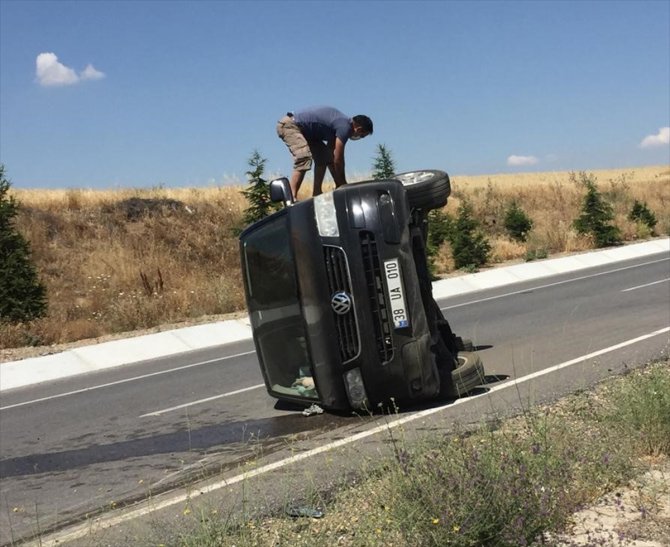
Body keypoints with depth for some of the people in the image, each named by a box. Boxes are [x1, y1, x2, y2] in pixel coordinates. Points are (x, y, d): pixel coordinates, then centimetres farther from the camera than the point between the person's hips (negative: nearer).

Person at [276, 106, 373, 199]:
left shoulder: (342, 122, 11)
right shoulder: (345, 127, -19)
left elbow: (332, 155, 14)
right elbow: (338, 160, -17)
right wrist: (343, 184, -5)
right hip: (289, 125, -11)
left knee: (324, 156, 12)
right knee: (304, 159, -27)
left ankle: (316, 193, 12)